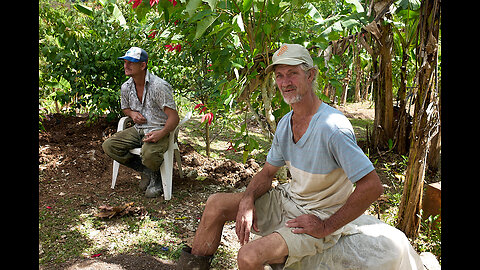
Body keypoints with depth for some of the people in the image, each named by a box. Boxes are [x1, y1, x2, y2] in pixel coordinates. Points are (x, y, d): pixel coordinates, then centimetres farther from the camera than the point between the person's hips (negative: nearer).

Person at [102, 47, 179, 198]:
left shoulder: (159, 86, -16)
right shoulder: (126, 87, 5)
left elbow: (174, 117, -16)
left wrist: (161, 133, -34)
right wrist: (132, 113, -1)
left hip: (159, 131, -7)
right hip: (138, 129, 7)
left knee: (149, 155, -37)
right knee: (108, 146, -12)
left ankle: (156, 175, 2)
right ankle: (146, 171, -3)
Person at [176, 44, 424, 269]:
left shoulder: (332, 127, -26)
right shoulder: (285, 123, 0)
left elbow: (372, 187, -27)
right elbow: (268, 172, 9)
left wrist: (326, 227, -19)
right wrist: (247, 200, -12)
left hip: (317, 215, -7)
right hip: (288, 199, 8)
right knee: (216, 204, -2)